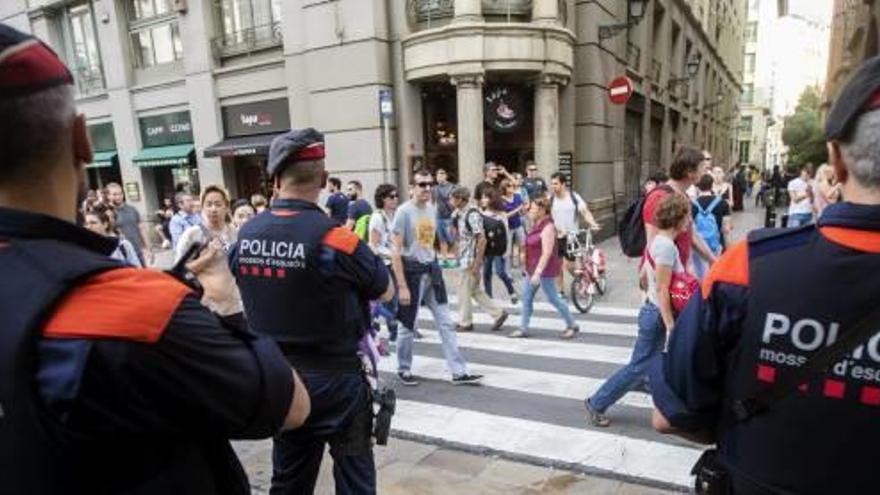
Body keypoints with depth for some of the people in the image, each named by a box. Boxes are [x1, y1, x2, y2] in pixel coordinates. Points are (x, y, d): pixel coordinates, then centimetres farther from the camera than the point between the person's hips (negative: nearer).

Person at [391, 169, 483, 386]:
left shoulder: (433, 209, 7)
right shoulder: (404, 211, -13)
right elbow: (396, 251, -15)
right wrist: (402, 286, -18)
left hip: (432, 270, 6)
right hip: (412, 270, -6)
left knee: (445, 323, 6)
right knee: (408, 325, 8)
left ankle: (459, 372, 13)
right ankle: (404, 370, 27)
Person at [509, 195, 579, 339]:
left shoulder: (547, 227, -19)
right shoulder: (536, 225, 9)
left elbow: (546, 253, -25)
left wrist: (537, 273, -27)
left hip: (544, 270, -9)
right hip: (533, 268, 9)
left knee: (553, 299, 2)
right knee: (526, 298, 10)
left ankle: (572, 326, 19)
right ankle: (523, 329, 18)